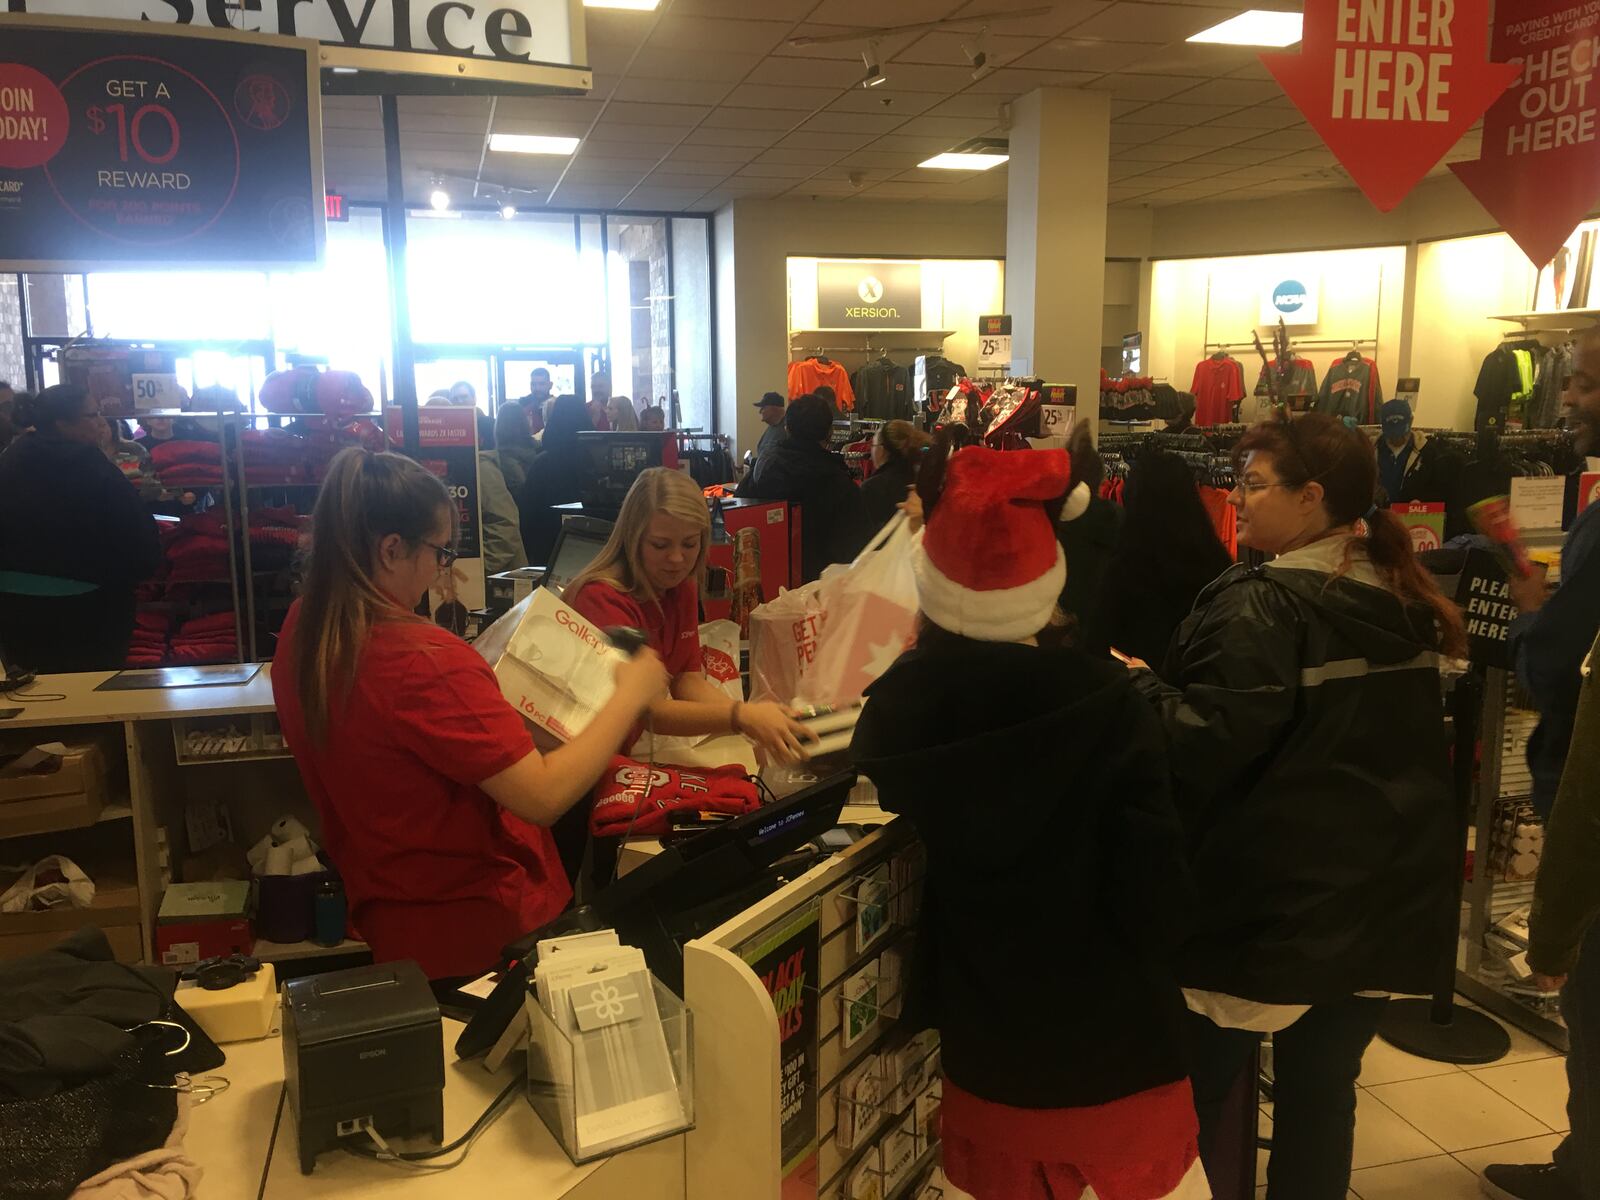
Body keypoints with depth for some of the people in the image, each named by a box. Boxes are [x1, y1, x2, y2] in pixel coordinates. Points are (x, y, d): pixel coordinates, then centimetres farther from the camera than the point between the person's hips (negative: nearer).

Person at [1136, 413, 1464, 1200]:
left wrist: (1130, 685, -11)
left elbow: (1212, 742, -22)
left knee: (1191, 1098, 8)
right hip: (1383, 889, 8)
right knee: (1323, 1091, 17)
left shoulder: (1262, 603, -16)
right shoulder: (1403, 602, 10)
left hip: (1276, 892, -8)